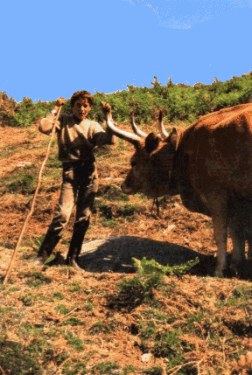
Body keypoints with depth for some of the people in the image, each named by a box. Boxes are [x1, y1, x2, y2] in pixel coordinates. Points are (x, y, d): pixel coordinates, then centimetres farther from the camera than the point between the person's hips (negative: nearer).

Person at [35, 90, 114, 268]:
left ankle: (73, 258, 18)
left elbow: (109, 139, -9)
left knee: (84, 217, 6)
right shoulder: (63, 120, 4)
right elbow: (44, 127, -15)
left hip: (89, 173, 3)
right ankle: (42, 256, -3)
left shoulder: (93, 126, 8)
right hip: (70, 173, -3)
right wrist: (56, 108, -7)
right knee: (63, 214, -14)